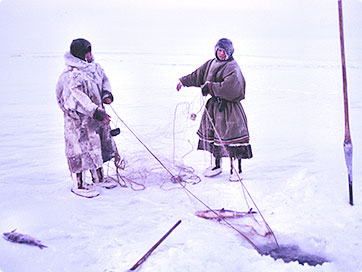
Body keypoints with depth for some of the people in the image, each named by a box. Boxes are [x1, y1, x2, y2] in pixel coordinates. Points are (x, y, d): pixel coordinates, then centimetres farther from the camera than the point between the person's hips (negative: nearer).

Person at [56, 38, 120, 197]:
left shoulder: (94, 67, 6)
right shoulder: (71, 76, -21)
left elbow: (104, 79, 22)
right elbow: (78, 99, -26)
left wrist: (106, 94, 2)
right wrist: (95, 112, -30)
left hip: (98, 115, 9)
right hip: (79, 118, -9)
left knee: (100, 145, 18)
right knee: (81, 149, -2)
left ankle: (99, 178, 35)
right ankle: (78, 184, 12)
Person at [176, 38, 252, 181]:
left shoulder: (233, 68, -14)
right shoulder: (212, 63, 11)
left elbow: (228, 87, -29)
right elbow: (198, 75, 26)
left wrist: (209, 88, -22)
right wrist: (183, 81, 34)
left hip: (229, 108, -8)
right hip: (213, 105, 8)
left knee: (231, 138, -7)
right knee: (212, 134, 14)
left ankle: (236, 169, 5)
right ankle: (216, 165, 30)